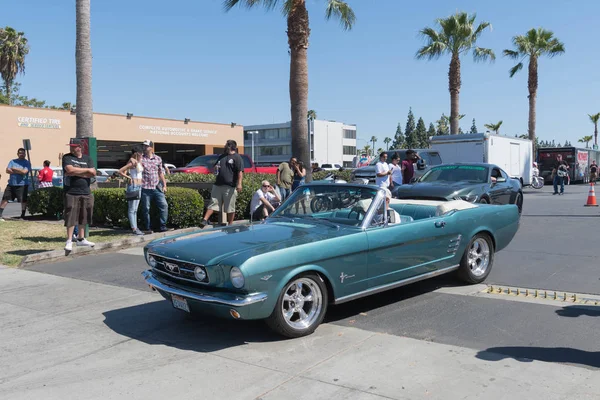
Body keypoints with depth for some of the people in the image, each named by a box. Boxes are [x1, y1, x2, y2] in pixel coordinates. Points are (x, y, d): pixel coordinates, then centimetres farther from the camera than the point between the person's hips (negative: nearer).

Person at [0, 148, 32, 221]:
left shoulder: (27, 163, 0)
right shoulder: (12, 161, 12)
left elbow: (24, 171, -16)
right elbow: (7, 170, 0)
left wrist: (14, 169, -6)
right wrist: (19, 171, -11)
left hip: (22, 185, -4)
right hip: (11, 184, 4)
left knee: (23, 200, -3)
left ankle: (22, 215, 7)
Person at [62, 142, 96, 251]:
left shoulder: (87, 158, 10)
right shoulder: (67, 157, 0)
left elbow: (93, 173, -4)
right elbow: (70, 170, -18)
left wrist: (76, 172, -12)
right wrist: (87, 170, -9)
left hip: (86, 193, 4)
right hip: (71, 192, -4)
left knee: (83, 217, 11)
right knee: (71, 217, -6)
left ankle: (81, 239, 22)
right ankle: (69, 241, -2)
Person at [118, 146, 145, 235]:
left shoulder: (139, 162, 12)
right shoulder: (132, 162, -12)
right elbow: (119, 171, -18)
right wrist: (129, 177, -13)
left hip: (139, 186, 9)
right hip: (133, 186, -9)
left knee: (135, 209, 12)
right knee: (131, 209, -4)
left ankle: (135, 228, 16)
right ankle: (134, 229, -3)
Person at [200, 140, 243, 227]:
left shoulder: (237, 157, -4)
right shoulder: (221, 156, 18)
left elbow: (240, 172, -12)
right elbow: (215, 166, 30)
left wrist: (239, 183, -23)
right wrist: (215, 168, 5)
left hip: (230, 186, -6)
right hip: (218, 185, 6)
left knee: (230, 207, 2)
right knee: (213, 203, 2)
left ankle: (230, 225, 12)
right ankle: (204, 220, -2)